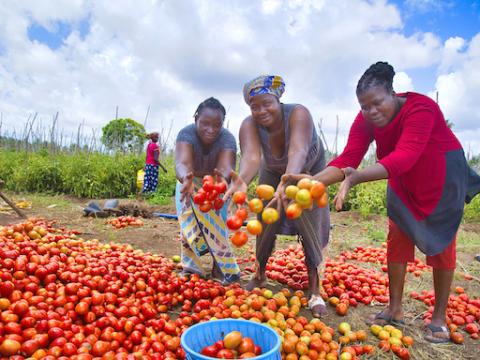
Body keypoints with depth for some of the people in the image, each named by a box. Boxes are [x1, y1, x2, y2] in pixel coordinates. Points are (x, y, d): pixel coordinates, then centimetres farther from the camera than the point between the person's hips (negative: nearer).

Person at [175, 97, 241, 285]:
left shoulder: (227, 138, -31)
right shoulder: (186, 133, -32)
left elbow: (226, 167, -46)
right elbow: (182, 163, -48)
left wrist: (221, 178, -71)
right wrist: (186, 178, -72)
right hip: (190, 181, 1)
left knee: (215, 223, -12)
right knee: (189, 223, -10)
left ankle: (224, 269, 3)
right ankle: (192, 267, 7)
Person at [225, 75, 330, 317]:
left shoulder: (298, 114, -37)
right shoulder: (249, 125, -30)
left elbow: (298, 151, -54)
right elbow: (251, 157, -48)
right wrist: (242, 180, -71)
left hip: (308, 169, -2)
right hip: (274, 171, 3)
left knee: (311, 224, -12)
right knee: (266, 221, -2)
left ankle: (315, 290, -3)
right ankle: (259, 276, 20)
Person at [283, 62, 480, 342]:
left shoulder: (420, 108, -34)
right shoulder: (366, 120, -17)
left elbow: (404, 156, -49)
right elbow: (347, 159, -29)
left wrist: (358, 177, -65)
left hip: (443, 178, -4)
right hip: (404, 183, 5)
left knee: (441, 244, 1)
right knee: (397, 237, 2)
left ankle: (439, 317, 14)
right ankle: (395, 309, 14)